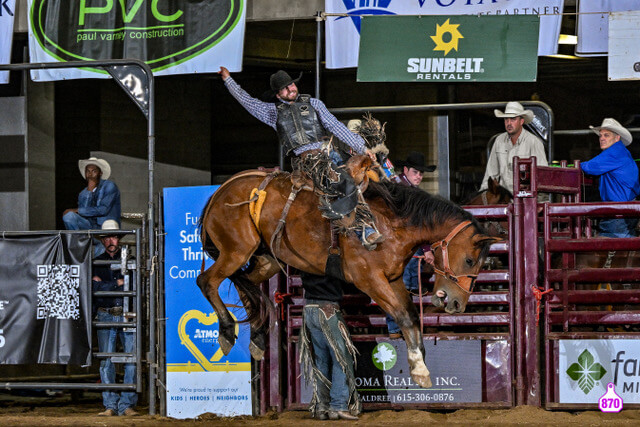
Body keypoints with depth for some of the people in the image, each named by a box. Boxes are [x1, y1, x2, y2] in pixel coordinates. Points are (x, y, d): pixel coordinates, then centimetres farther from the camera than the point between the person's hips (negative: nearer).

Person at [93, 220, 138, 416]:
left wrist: (104, 284, -6)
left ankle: (126, 405, -2)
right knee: (106, 361, -2)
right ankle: (110, 405, 1)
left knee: (131, 359, -5)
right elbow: (95, 288, -3)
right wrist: (118, 283, -7)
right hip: (105, 316, 0)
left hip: (127, 315, 0)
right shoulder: (96, 262, 12)